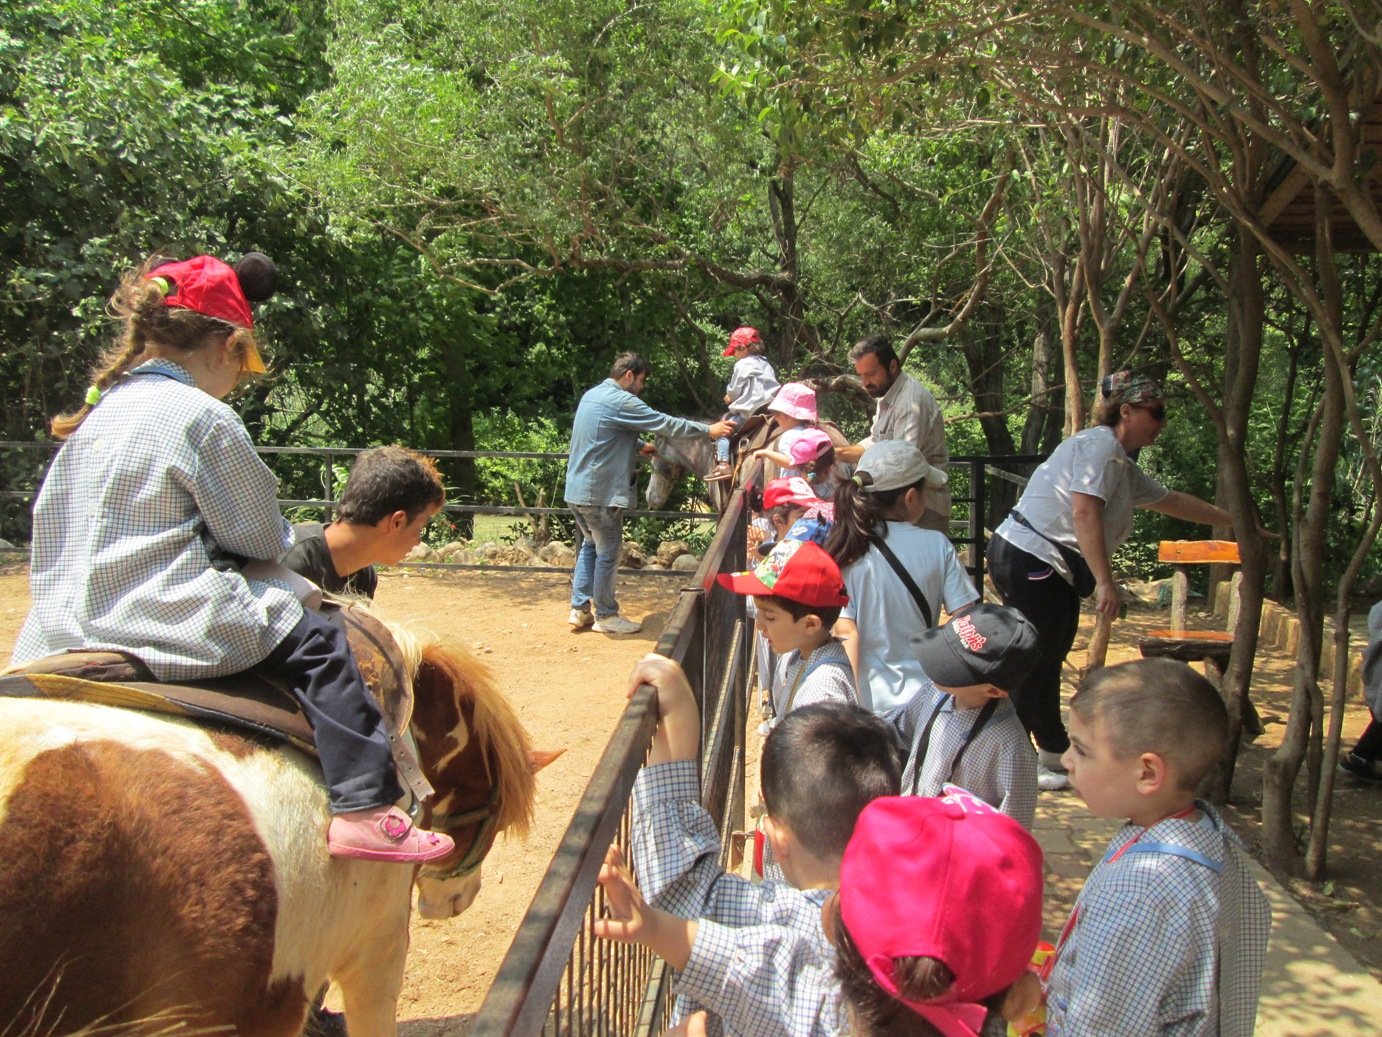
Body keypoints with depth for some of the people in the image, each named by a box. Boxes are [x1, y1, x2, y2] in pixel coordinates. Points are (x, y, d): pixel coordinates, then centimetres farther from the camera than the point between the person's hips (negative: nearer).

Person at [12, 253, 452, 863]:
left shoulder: (97, 413, 14)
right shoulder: (203, 416, -10)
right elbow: (262, 539, -6)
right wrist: (307, 546, 18)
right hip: (172, 625, -8)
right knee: (318, 647, 3)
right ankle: (362, 808, -2)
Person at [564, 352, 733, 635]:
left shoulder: (592, 395, 13)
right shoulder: (621, 401, -16)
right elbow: (666, 423, -14)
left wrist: (640, 447, 28)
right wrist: (709, 430, -6)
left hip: (577, 489, 10)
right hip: (600, 493, -10)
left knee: (590, 545, 20)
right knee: (608, 553, 2)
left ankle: (579, 609, 21)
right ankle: (606, 615, 12)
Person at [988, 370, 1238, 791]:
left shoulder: (1124, 466, 20)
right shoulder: (1100, 445, -12)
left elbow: (1171, 500, 34)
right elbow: (1084, 511, -23)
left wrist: (1235, 520, 40)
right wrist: (1105, 582, -25)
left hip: (1050, 572, 10)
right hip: (1029, 561, -10)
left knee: (1045, 663, 17)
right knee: (1033, 665, -7)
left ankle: (1054, 755, 28)